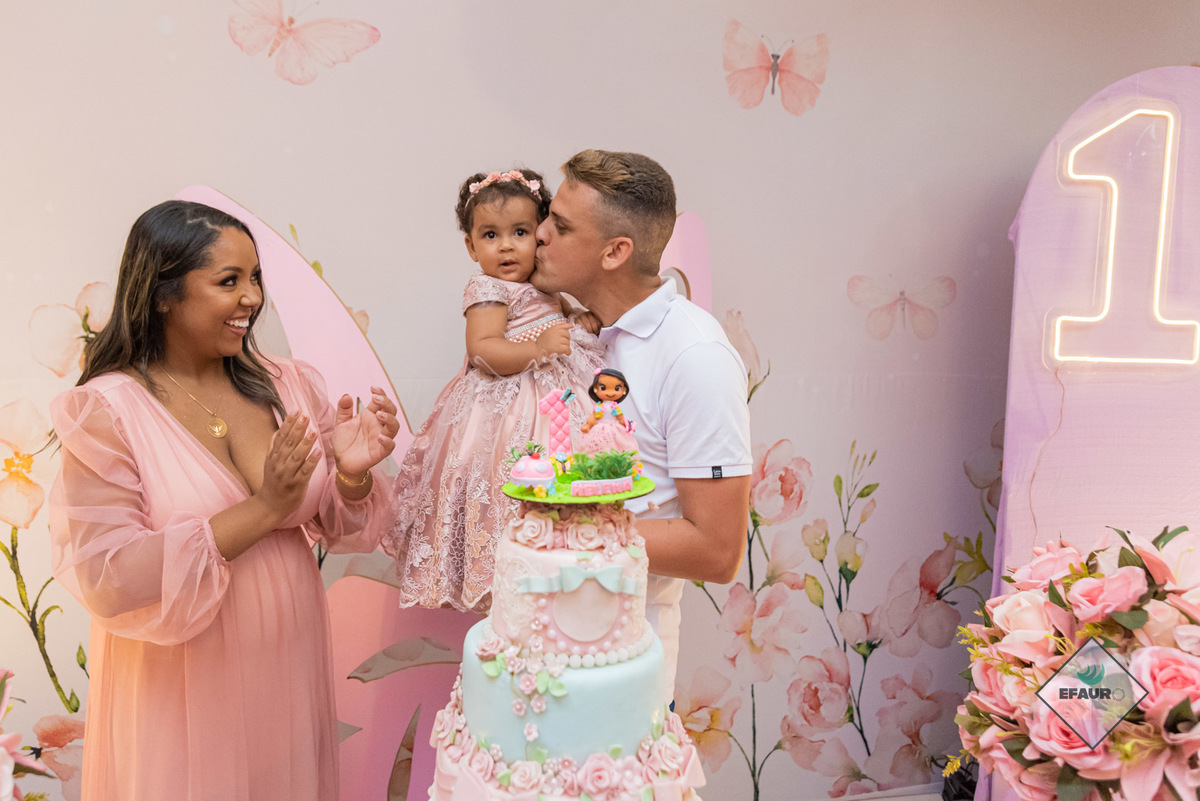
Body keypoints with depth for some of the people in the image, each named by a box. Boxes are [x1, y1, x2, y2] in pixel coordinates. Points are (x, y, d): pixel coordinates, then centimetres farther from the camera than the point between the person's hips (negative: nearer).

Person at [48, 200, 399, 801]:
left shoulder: (288, 386, -2)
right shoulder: (104, 412, -14)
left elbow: (335, 527, 2)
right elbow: (107, 578, -20)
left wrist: (353, 476, -21)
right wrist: (262, 509, -26)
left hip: (290, 671, 4)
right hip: (181, 694, -4)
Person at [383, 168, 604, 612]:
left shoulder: (545, 291, 14)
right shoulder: (487, 290, -10)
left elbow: (563, 329, 30)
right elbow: (483, 350, -22)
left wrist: (586, 321, 10)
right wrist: (540, 347, -29)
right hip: (508, 411, -8)